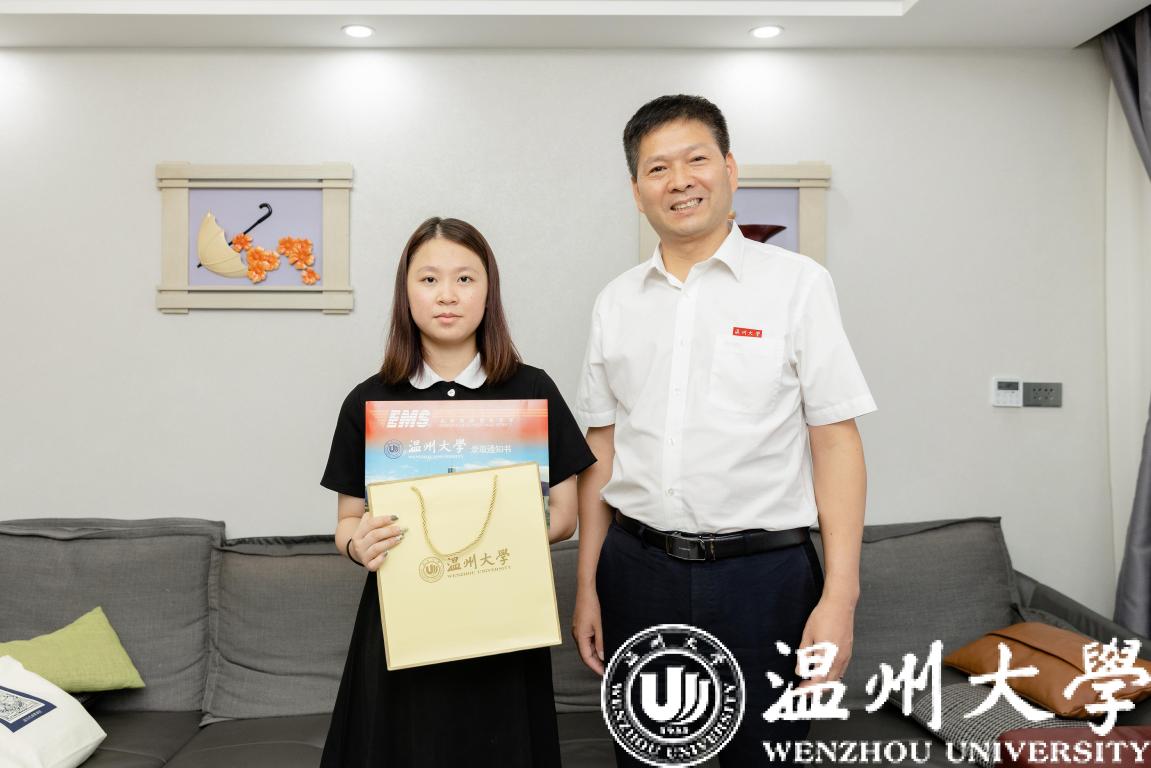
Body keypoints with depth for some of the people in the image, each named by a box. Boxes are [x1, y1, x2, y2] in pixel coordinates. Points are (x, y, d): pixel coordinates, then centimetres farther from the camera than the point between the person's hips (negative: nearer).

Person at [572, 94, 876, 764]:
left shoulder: (796, 283, -3)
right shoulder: (617, 302, 7)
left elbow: (836, 441, -6)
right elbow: (602, 447, 10)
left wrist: (840, 595, -11)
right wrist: (587, 584, 9)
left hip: (763, 568, -3)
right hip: (636, 569, 3)